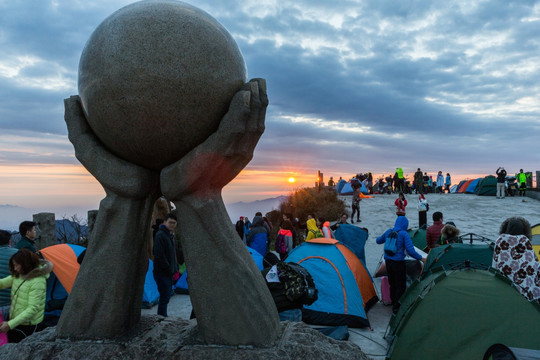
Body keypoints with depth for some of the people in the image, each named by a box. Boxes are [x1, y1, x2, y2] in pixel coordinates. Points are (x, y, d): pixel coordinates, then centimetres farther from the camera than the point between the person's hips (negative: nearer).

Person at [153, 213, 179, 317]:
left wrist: (175, 268, 14)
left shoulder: (170, 235, 15)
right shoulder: (160, 235, -15)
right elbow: (159, 255, -21)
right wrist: (169, 269, -17)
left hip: (169, 272, 9)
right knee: (164, 297, -7)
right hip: (162, 273, -9)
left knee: (166, 296, 14)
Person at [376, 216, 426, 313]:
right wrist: (421, 258, -7)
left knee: (392, 284, 19)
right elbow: (410, 250, -19)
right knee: (401, 286, 4)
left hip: (388, 262, 6)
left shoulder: (388, 232, 5)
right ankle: (397, 307, 4)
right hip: (398, 263, -6)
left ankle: (394, 305, 29)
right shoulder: (404, 234, -13)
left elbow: (378, 241, 22)